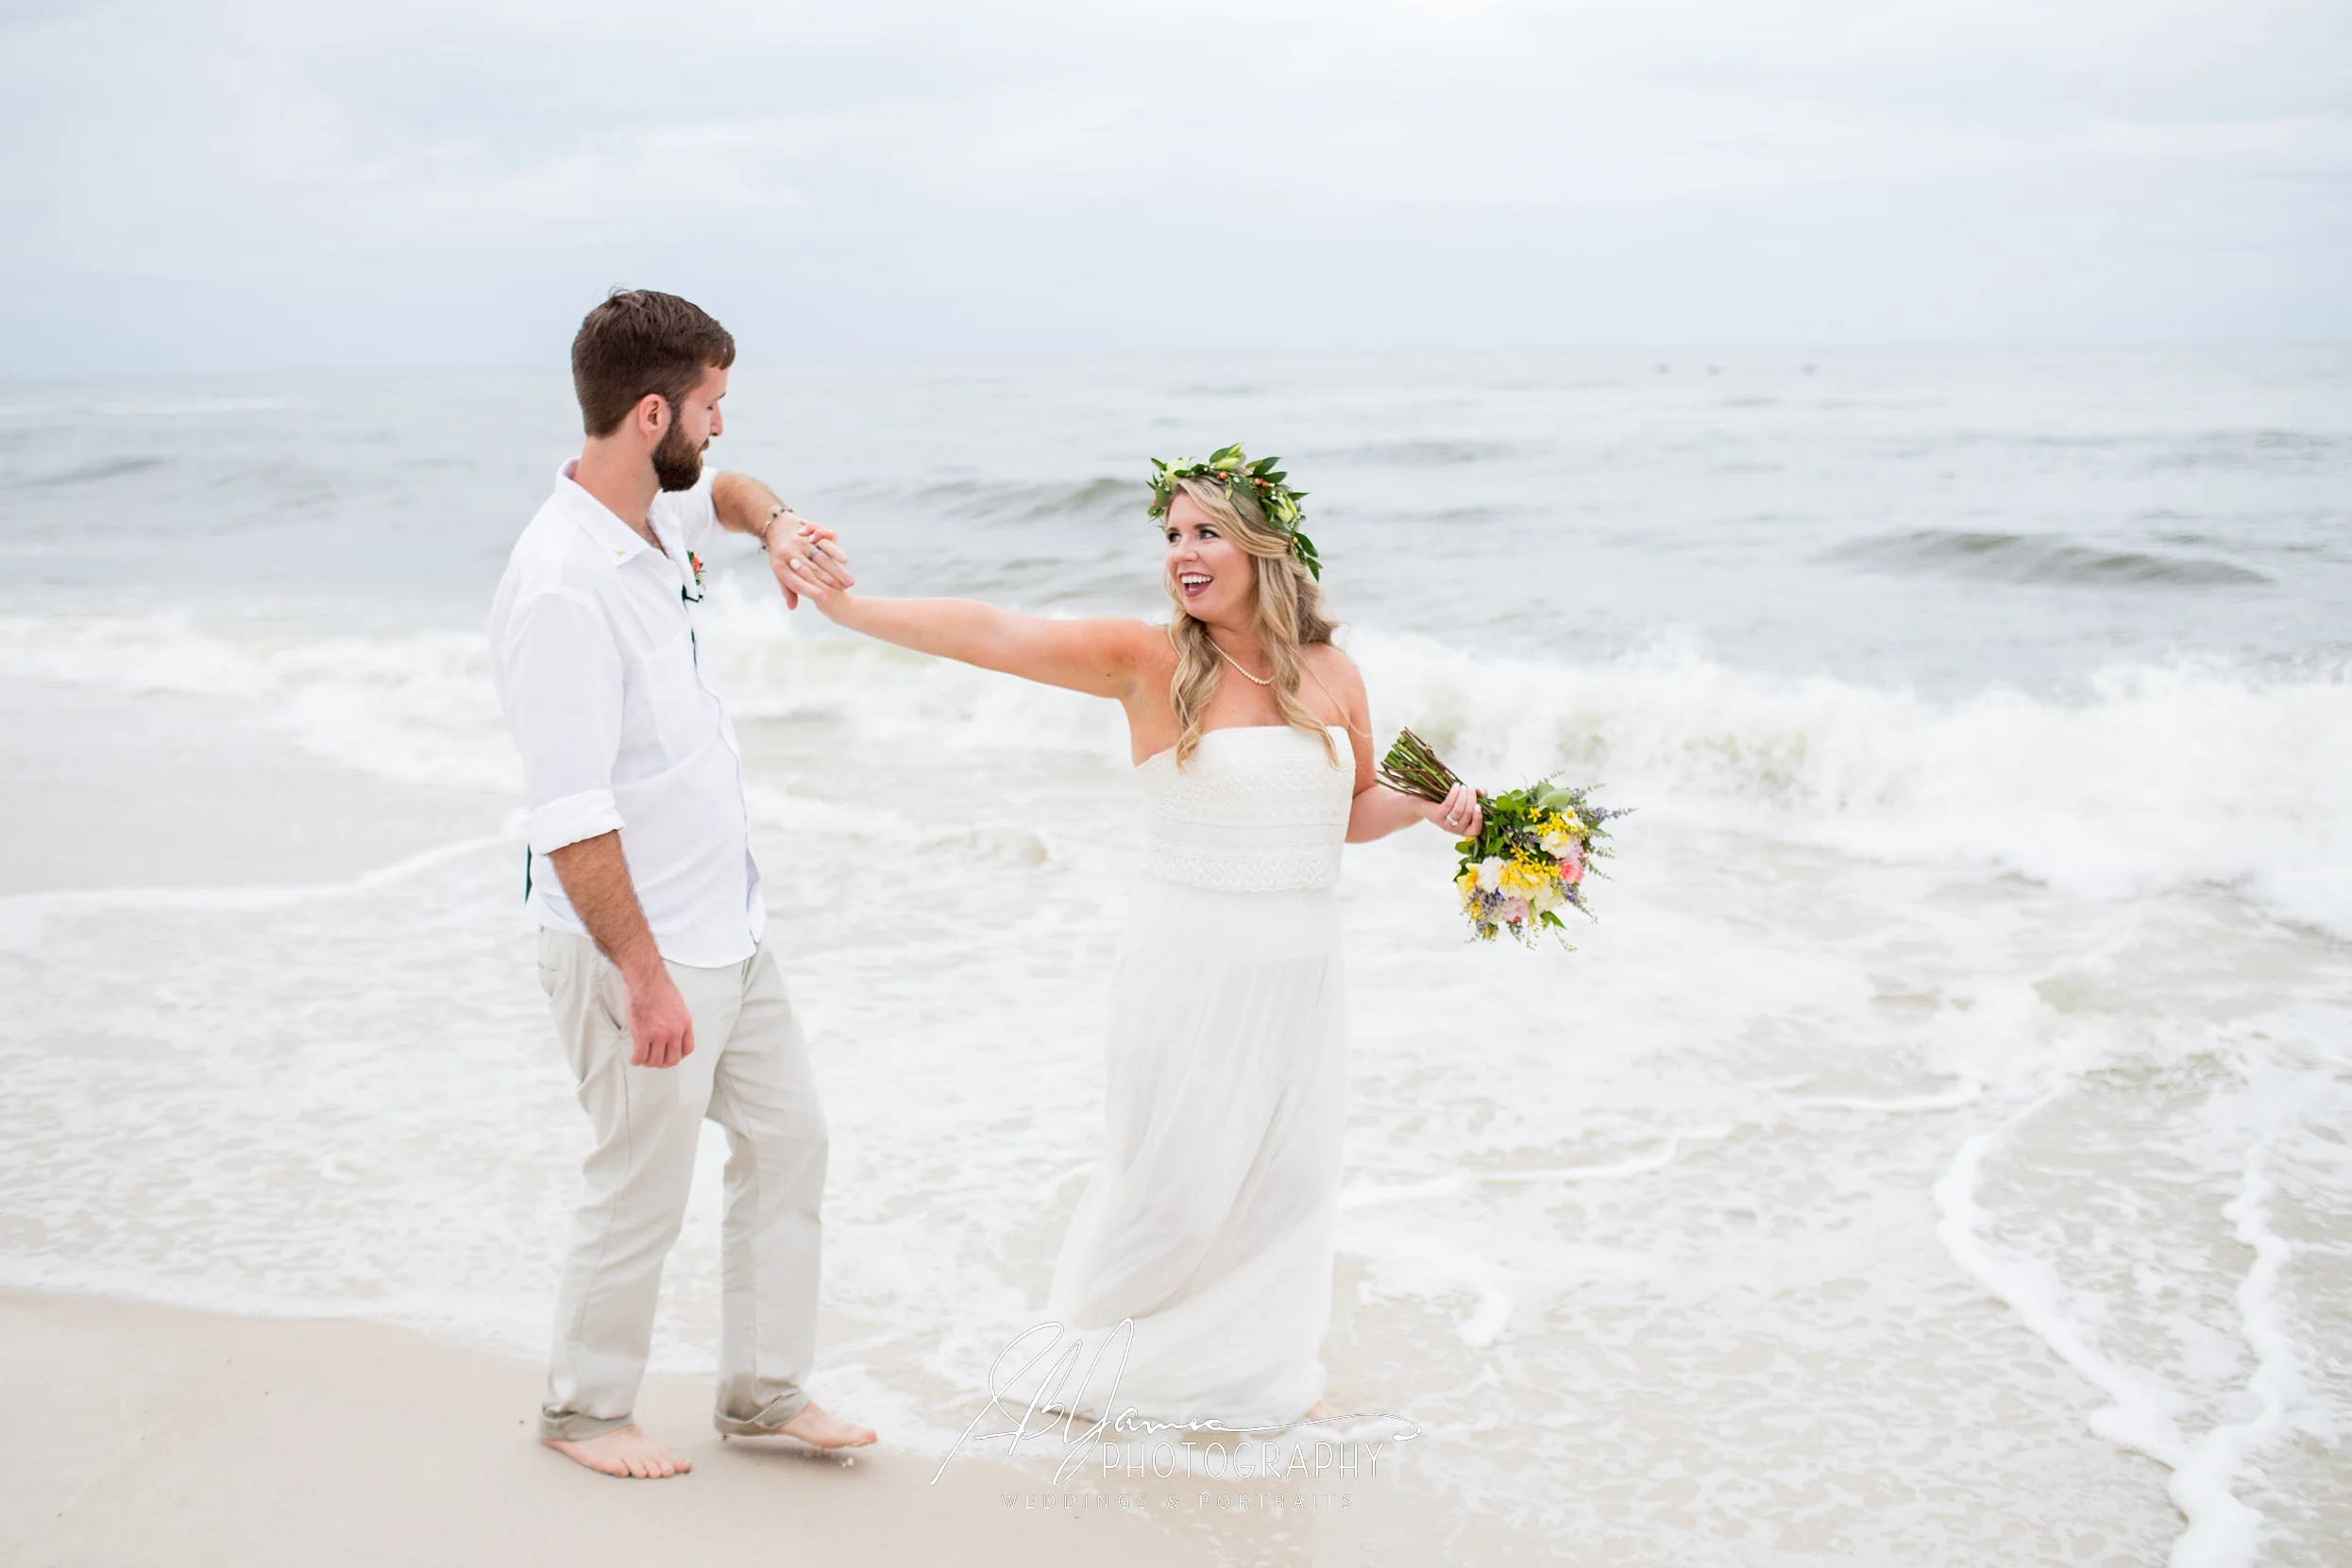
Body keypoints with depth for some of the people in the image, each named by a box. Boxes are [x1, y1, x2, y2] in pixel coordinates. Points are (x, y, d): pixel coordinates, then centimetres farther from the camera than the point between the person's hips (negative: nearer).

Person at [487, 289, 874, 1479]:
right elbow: (570, 823, -27)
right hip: (639, 945, -9)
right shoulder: (563, 590, -26)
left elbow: (720, 490, 29)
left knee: (787, 1142, 16)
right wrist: (646, 979, -25)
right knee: (642, 1193, 6)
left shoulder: (655, 516, 2)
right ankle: (584, 1410, 28)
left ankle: (764, 1392, 30)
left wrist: (774, 525, 6)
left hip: (728, 925, 10)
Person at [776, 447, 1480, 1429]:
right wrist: (846, 606, -23)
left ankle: (1257, 1367, 33)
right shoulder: (1150, 662, -9)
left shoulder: (1332, 676, 4)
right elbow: (990, 635, -17)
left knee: (1286, 1174, 11)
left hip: (1301, 968, 4)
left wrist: (1428, 806, -1)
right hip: (1190, 959, -4)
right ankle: (1109, 1359, 27)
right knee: (1176, 1175, 2)